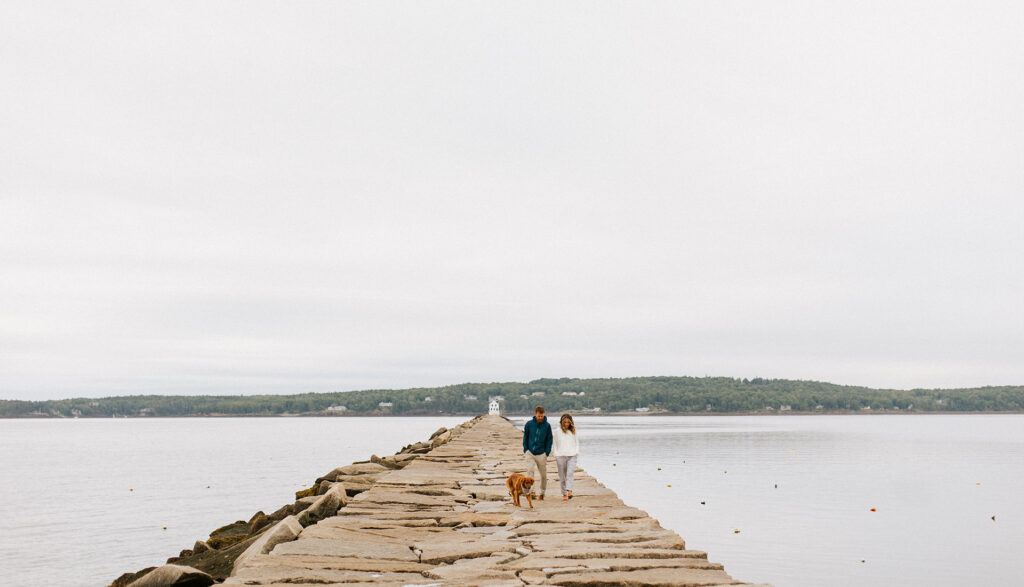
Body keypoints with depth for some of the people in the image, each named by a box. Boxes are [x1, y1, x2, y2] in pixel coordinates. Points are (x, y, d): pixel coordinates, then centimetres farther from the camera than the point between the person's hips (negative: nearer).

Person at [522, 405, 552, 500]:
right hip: (530, 453, 0)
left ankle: (542, 493, 26)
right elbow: (525, 438, 6)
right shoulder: (529, 424, -4)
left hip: (541, 454, 0)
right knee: (529, 469, -22)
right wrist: (525, 450, -2)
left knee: (543, 474, 9)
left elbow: (549, 440, 3)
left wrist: (547, 453, -5)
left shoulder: (547, 426, -4)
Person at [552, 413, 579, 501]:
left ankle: (569, 491, -29)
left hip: (572, 456, 0)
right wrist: (556, 456, 2)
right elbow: (555, 444, 9)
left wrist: (576, 453, 6)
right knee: (562, 477, 2)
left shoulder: (573, 431, 12)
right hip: (561, 456, 0)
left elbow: (577, 443, 19)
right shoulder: (557, 431, 6)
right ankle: (564, 494, 11)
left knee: (570, 474, -18)